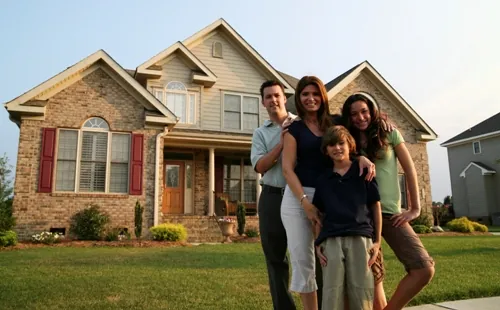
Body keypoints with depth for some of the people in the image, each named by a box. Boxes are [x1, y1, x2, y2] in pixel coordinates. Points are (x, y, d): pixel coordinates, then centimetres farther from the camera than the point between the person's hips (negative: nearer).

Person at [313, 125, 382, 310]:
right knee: (332, 293, -2)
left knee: (361, 292, -1)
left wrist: (377, 240, 4)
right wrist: (318, 242, 6)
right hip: (331, 239, 2)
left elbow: (376, 206, 9)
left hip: (360, 237, -1)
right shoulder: (323, 180, 16)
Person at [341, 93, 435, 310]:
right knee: (371, 274, 1)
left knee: (424, 269, -12)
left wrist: (415, 208, 1)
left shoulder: (389, 134, 6)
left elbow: (410, 170, 5)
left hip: (390, 213, 0)